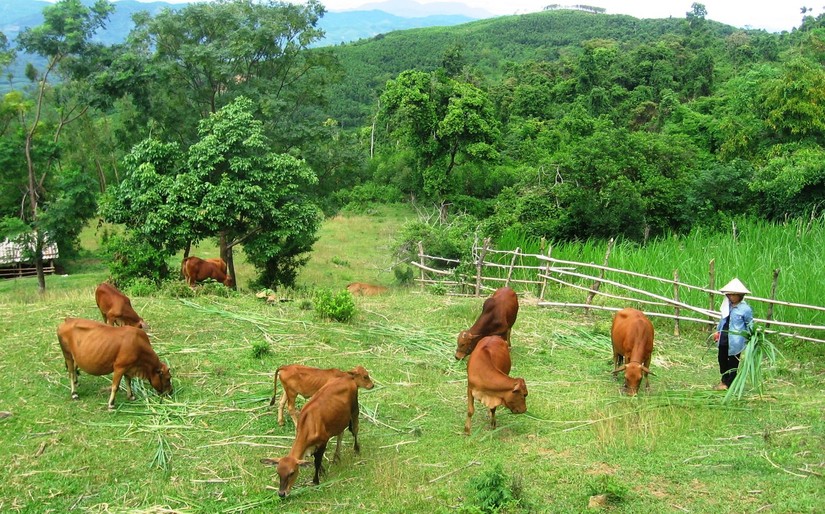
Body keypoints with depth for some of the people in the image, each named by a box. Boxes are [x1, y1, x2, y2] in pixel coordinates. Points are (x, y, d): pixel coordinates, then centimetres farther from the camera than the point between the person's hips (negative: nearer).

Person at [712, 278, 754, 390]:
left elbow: (750, 324, -5)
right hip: (724, 339, 7)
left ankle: (729, 383, 16)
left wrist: (749, 336, -9)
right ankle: (724, 380, 32)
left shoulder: (745, 309, -12)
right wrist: (718, 331, 18)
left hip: (735, 341, -7)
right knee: (722, 359, 16)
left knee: (733, 362, 6)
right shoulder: (727, 306, 6)